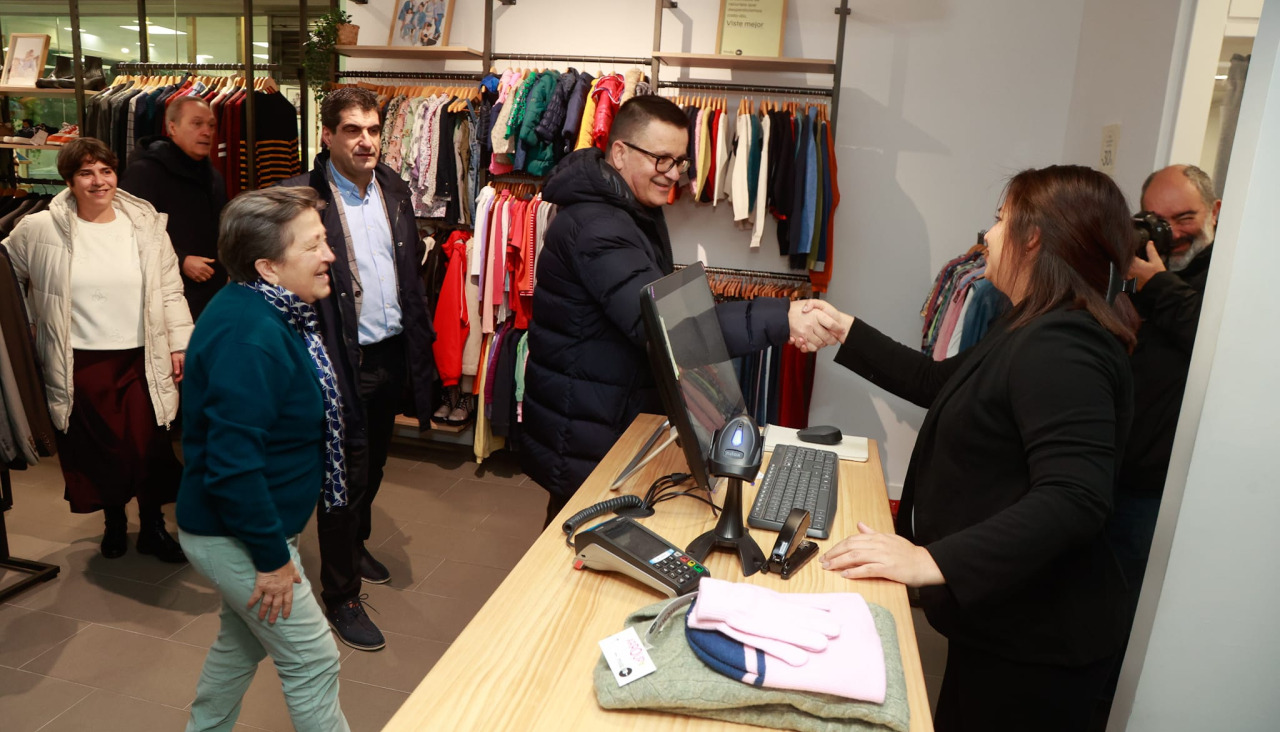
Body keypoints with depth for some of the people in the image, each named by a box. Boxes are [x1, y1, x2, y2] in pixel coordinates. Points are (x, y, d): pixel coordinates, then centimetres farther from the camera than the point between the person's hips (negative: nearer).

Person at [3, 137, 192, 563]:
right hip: (79, 364, 0)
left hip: (141, 359, 0)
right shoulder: (39, 230, -3)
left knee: (150, 447, 2)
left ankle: (152, 527, 23)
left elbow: (170, 291, 6)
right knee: (96, 449, 10)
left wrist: (180, 344, 3)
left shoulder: (146, 224, 1)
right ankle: (113, 520, 35)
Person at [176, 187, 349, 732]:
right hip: (235, 537, -10)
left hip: (242, 524, 10)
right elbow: (232, 462, -31)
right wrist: (272, 558, -22)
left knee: (243, 641, 27)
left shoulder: (270, 313, 1)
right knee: (312, 663, 4)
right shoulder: (249, 338, -30)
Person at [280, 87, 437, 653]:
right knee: (347, 475, 4)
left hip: (392, 352, 7)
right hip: (343, 360, -6)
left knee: (373, 463, 23)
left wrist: (419, 345, 10)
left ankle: (356, 544, 48)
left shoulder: (393, 188, 6)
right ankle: (340, 595, 21)